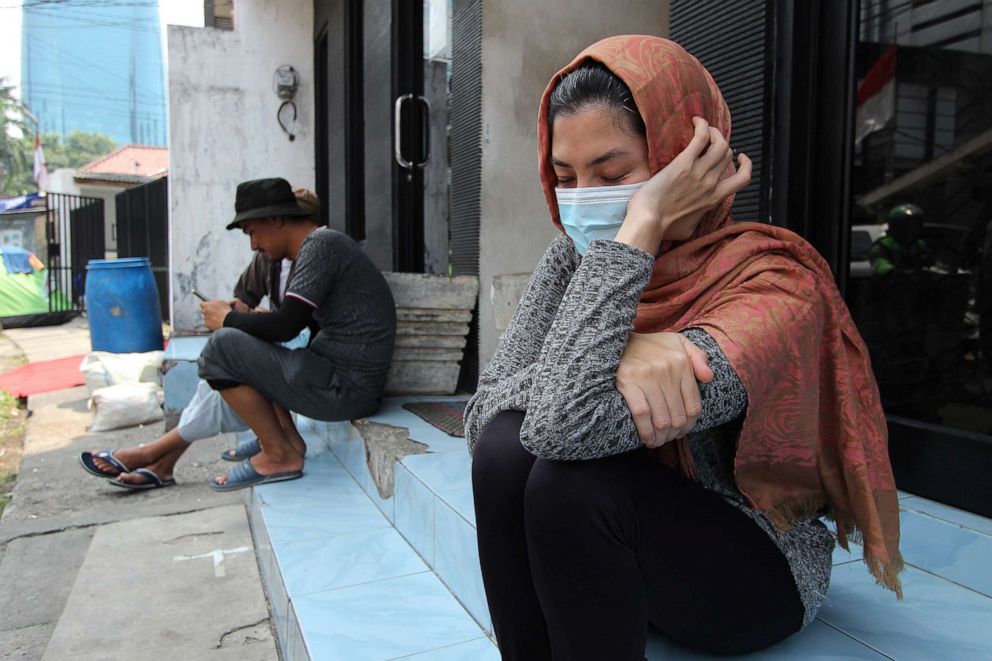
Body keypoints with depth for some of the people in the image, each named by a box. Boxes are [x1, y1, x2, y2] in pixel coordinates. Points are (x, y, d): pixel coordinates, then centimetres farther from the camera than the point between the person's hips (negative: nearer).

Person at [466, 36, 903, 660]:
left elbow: (564, 424, -38)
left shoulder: (772, 282, -25)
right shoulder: (577, 257, -6)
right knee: (504, 449, -24)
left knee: (567, 480, -31)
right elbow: (483, 414, -17)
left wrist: (642, 224, -33)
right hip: (607, 543, 5)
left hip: (754, 569, -4)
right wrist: (614, 356, -33)